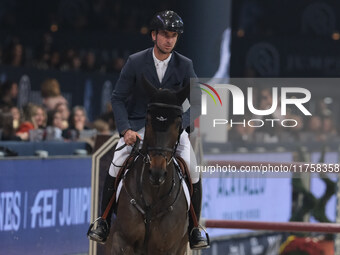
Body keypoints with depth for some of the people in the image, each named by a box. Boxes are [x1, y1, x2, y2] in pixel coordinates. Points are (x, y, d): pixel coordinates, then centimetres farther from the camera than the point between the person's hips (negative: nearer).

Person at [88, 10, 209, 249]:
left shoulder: (184, 65, -5)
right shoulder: (136, 62, -8)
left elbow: (197, 99, -6)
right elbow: (118, 98, -5)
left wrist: (179, 126, -22)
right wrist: (125, 130, -19)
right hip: (138, 124, -1)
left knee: (194, 173, -15)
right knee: (116, 167, -21)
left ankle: (194, 229, 3)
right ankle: (104, 223, -6)